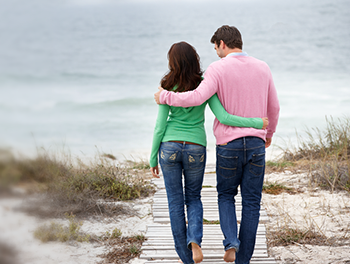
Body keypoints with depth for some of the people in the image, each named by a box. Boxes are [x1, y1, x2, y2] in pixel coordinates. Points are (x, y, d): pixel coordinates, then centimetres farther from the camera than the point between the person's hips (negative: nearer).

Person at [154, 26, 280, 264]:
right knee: (251, 203, 8)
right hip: (256, 145, 2)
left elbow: (197, 98, -23)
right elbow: (273, 107, 15)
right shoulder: (262, 68, 6)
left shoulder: (218, 69, -8)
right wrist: (270, 132, 33)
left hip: (229, 146, -2)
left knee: (226, 195, 19)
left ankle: (231, 242, -3)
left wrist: (165, 97, -7)